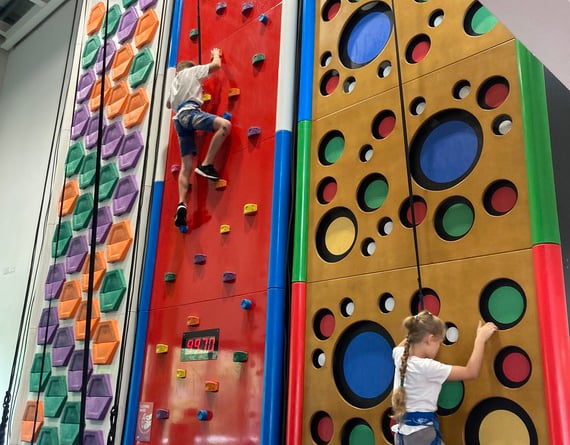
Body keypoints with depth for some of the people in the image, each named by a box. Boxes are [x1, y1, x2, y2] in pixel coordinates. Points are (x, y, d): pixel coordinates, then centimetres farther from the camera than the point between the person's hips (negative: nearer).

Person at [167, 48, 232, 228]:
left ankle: (181, 203, -18)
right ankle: (206, 165, -30)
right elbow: (216, 65, 9)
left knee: (186, 165, -1)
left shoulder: (174, 82, 36)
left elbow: (169, 104, 51)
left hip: (179, 118, 7)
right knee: (225, 124, -23)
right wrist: (216, 54, 29)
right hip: (190, 111, -7)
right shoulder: (191, 71, 17)